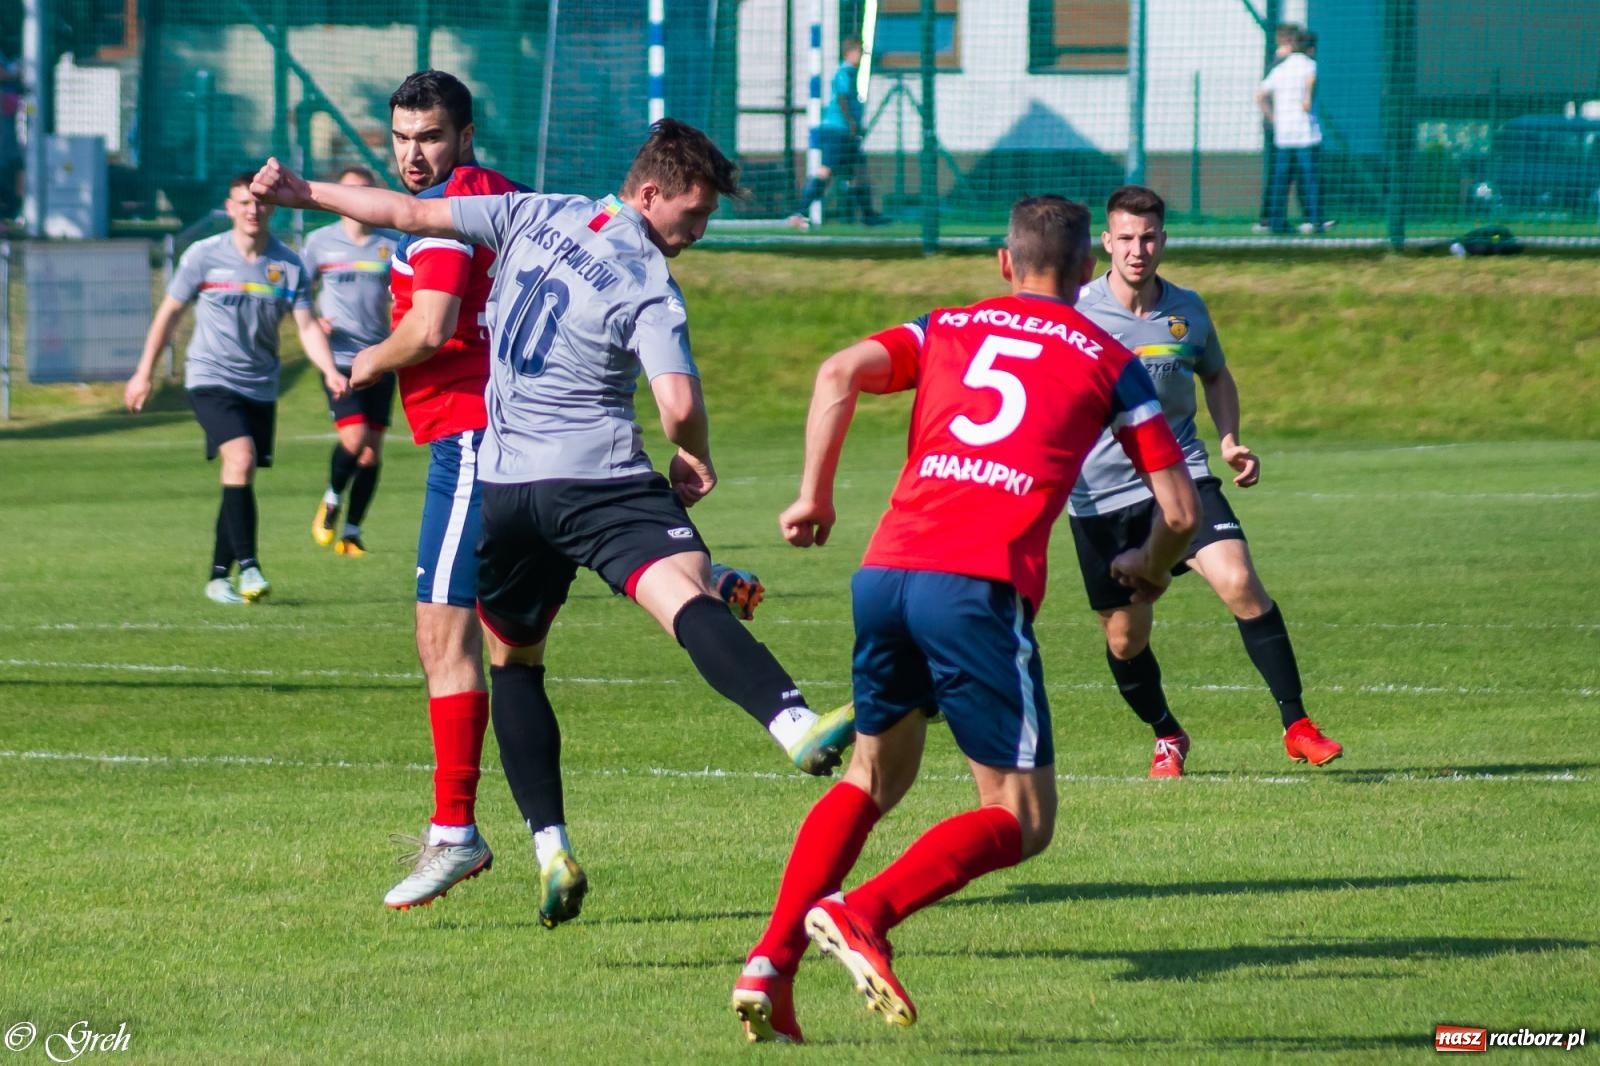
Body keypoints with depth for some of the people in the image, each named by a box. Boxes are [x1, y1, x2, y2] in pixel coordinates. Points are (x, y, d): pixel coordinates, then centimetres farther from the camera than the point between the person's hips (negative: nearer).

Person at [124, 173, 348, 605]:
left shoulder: (289, 266, 0)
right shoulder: (204, 256, -5)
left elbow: (307, 326, -3)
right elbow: (169, 313, 4)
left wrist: (330, 371, -20)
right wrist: (143, 373, 5)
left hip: (261, 387, 4)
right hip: (211, 379, -4)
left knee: (240, 480, 7)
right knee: (240, 459, -24)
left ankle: (219, 578, 18)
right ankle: (248, 566, -24)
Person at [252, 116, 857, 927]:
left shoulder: (534, 216, 10)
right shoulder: (649, 287, -5)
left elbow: (412, 213, 15)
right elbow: (679, 404, -17)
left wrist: (305, 192, 25)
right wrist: (696, 461, 5)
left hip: (504, 487, 5)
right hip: (603, 483, -5)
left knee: (512, 659, 22)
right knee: (687, 594, -27)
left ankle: (552, 851, 12)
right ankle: (794, 723, -55)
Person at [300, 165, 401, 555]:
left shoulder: (392, 244, 4)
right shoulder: (320, 242, 3)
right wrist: (313, 319, -5)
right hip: (340, 357, -2)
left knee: (372, 450, 3)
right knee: (353, 439, -18)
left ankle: (351, 532, 14)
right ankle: (331, 501, 11)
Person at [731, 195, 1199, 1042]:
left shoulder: (947, 329, 21)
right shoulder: (1107, 361, 14)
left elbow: (840, 373, 2)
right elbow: (1180, 507, 13)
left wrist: (813, 496, 8)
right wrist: (1149, 567, 33)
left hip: (885, 574, 4)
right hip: (980, 589, -4)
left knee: (871, 780, 23)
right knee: (1021, 821, 2)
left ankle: (771, 957, 6)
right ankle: (863, 913, -21)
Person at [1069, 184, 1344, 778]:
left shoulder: (1187, 311, 2)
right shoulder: (1076, 313, -6)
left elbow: (1216, 376, 21)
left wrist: (1229, 440, 5)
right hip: (1101, 493, -1)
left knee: (1239, 583, -20)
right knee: (1125, 637, 6)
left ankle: (1296, 726, -12)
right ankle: (1166, 737, 34)